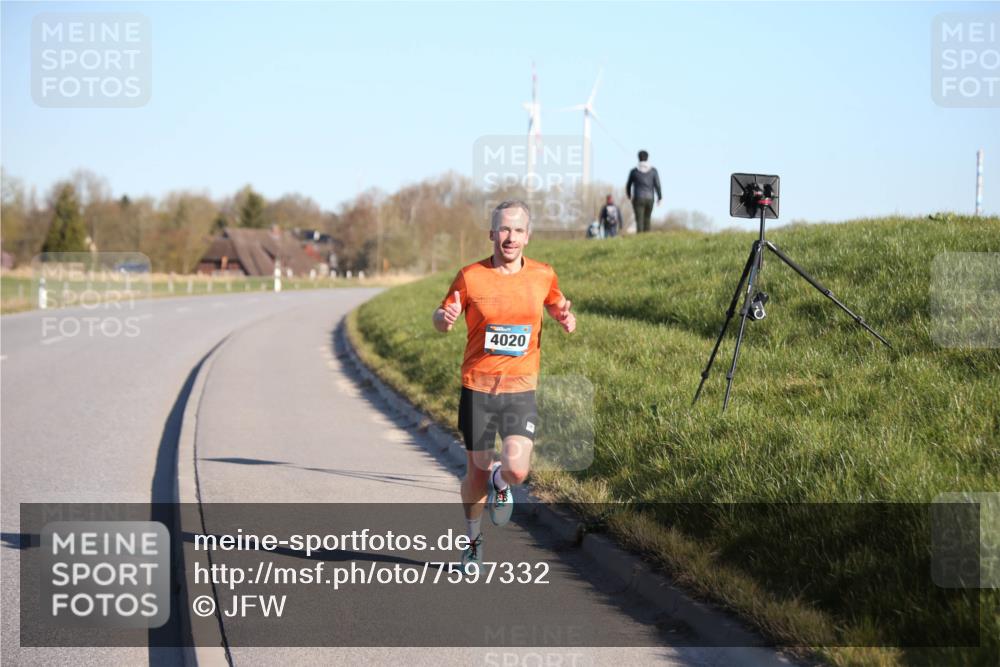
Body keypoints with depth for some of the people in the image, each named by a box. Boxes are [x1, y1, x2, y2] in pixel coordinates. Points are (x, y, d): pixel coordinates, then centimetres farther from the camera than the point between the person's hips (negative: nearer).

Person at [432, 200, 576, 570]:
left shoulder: (543, 275, 1)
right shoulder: (470, 277, -4)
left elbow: (554, 304, 22)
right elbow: (441, 319, 7)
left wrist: (565, 318, -2)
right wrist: (445, 318, -17)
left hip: (521, 389, 0)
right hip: (477, 388, 0)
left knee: (516, 469, -18)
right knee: (477, 472, 7)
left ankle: (501, 483, 22)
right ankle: (473, 543, 31)